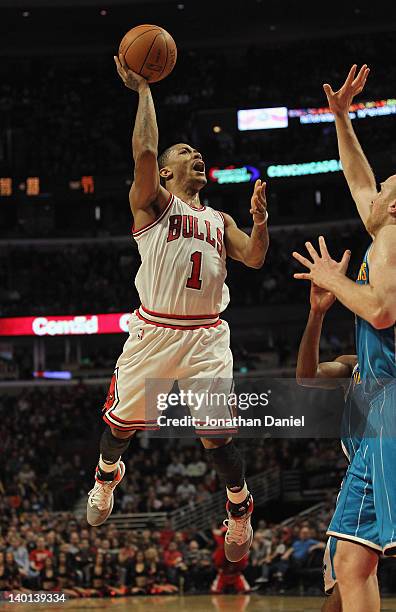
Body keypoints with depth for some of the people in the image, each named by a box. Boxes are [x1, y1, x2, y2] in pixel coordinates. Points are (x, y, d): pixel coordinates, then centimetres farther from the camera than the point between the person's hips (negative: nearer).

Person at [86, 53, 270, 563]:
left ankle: (239, 506, 22)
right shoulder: (152, 204, 4)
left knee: (216, 437, -4)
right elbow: (144, 151, -13)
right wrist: (143, 89, -8)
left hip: (206, 338, 2)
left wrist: (260, 222, -11)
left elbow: (254, 259, 7)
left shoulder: (219, 221, 19)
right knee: (122, 424, 9)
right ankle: (107, 474, 43)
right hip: (154, 332, -2)